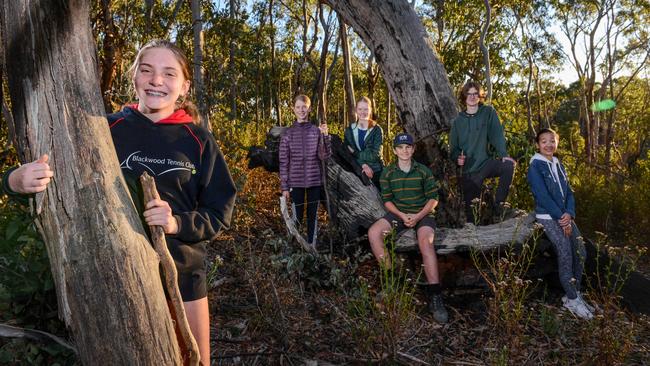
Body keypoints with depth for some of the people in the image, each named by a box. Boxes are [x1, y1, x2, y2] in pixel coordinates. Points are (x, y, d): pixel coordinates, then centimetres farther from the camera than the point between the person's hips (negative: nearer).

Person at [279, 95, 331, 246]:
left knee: (313, 215, 9)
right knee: (297, 216, 4)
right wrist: (284, 186, -2)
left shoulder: (317, 131, 3)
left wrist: (325, 136, -17)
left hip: (315, 181, 1)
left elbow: (324, 156, -4)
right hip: (296, 182, -1)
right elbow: (283, 161, 1)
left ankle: (312, 246, 20)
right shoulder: (287, 133, 1)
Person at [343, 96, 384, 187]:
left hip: (375, 173, -1)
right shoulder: (349, 130, 10)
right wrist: (362, 164, -14)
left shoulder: (377, 130, 4)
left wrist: (355, 153, -7)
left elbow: (375, 154, -7)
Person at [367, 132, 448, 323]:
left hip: (422, 214, -3)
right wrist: (402, 215, -15)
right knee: (373, 232, -22)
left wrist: (418, 216, -17)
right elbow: (387, 200, 3)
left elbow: (433, 198, -1)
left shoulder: (423, 171, -1)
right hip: (398, 213, 3)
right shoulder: (388, 173, 3)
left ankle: (434, 296, -35)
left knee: (425, 241, -34)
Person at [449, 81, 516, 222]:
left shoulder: (488, 112, 4)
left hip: (486, 162, -1)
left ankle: (498, 205, -17)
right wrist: (457, 158, -9)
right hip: (468, 169, 1)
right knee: (470, 209, -2)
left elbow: (497, 134, -7)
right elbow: (454, 146, 13)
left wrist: (503, 154, -22)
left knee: (508, 166, -31)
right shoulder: (458, 121, 9)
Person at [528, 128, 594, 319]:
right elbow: (542, 196, -15)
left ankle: (575, 293, 14)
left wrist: (569, 214, -10)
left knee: (580, 253, 0)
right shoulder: (535, 166, -8)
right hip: (547, 217, -7)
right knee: (565, 254, -15)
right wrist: (561, 218, -15)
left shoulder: (559, 165, 13)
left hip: (564, 216, 7)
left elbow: (569, 192, 9)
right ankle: (572, 300, -5)